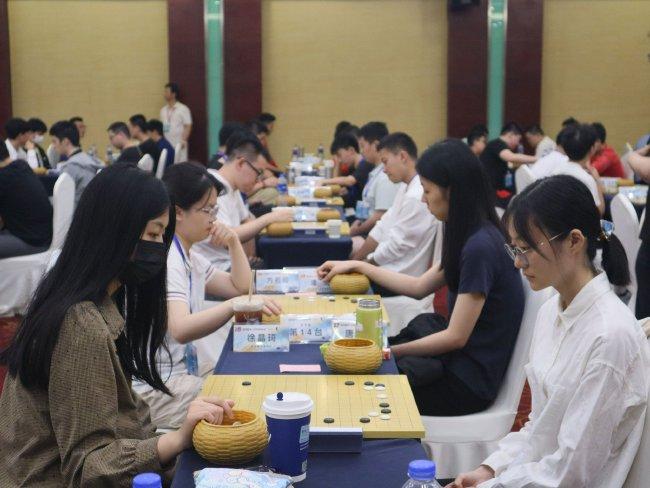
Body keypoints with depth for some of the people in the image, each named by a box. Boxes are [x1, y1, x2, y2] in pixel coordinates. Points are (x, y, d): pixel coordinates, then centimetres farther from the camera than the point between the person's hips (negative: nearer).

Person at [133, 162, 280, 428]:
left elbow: (241, 286, 19)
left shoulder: (188, 256, 11)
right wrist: (235, 305, -45)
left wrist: (234, 242, 5)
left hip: (186, 364, 10)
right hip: (154, 386, -10)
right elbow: (180, 330, -34)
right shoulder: (165, 260, -19)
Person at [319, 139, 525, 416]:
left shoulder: (480, 246, -24)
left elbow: (456, 337, -21)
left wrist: (390, 351, -11)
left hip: (469, 381, -9)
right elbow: (420, 287, 16)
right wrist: (357, 266, 16)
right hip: (459, 358, 9)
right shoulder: (471, 237, 6)